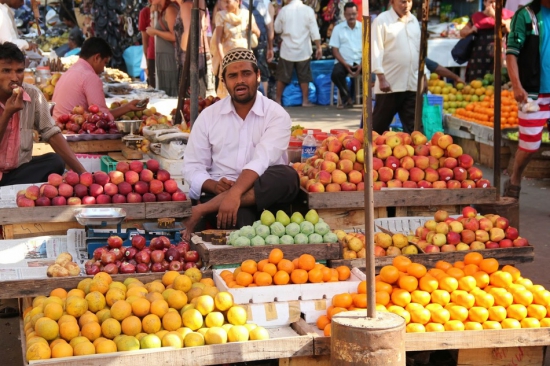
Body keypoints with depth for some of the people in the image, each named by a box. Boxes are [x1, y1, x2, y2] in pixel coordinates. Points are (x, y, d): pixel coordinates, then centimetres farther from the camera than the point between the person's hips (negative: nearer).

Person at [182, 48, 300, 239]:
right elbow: (193, 167, 6)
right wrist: (214, 186, -17)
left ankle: (203, 210, -36)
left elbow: (261, 161, -18)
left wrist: (235, 193, -35)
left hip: (264, 194, 3)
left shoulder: (276, 115, -2)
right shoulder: (209, 116, 7)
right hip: (219, 193, -2)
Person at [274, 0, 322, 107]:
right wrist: (318, 47, -2)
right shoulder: (308, 10, -7)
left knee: (282, 76, 10)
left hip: (287, 50, 0)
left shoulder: (283, 10, -7)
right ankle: (305, 100, 9)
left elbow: (277, 29, 3)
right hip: (303, 50, 0)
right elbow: (314, 31, -8)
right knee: (304, 77, 9)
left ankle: (278, 99, 15)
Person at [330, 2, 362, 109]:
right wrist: (345, 64, -13)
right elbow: (335, 50, 1)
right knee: (336, 74, -32)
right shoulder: (338, 28, 4)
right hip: (344, 61, 0)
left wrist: (362, 64, -13)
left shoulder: (363, 27, 5)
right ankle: (347, 98, -6)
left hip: (360, 61, 0)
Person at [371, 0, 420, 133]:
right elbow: (376, 51, -11)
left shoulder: (414, 20, 13)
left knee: (412, 127, 6)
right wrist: (382, 78, -16)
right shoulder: (382, 20, -6)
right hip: (390, 84, -6)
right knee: (379, 125, 3)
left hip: (412, 84, 6)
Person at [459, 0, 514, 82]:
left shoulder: (505, 14, 10)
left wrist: (494, 15, -9)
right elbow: (462, 32, 20)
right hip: (479, 58, 2)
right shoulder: (477, 17, 14)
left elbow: (509, 29, -8)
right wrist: (471, 30, -2)